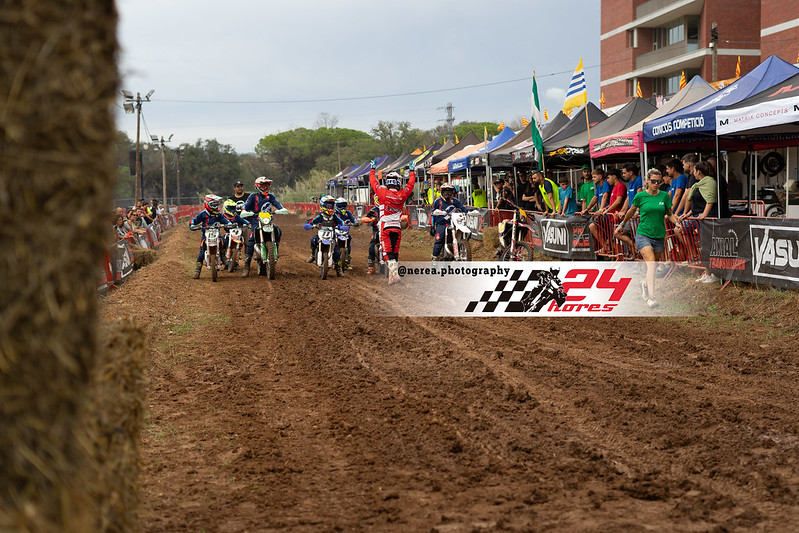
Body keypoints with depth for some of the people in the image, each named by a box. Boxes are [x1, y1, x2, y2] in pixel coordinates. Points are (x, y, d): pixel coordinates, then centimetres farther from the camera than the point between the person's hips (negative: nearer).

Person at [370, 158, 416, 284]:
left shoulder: (383, 193, -7)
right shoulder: (402, 195, -1)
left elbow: (373, 182, 8)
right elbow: (410, 184, 16)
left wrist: (373, 169, 24)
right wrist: (412, 171, 31)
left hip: (385, 226, -3)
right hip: (397, 227, 3)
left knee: (388, 251, -7)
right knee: (395, 251, 12)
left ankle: (394, 273, -25)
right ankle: (392, 275, 16)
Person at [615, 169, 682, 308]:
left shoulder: (665, 196, 3)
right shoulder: (640, 196, -3)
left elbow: (669, 213, 13)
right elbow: (631, 211, 14)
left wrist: (676, 223, -6)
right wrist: (621, 225, 23)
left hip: (659, 236, 4)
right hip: (643, 235, -4)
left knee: (654, 266, 12)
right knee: (651, 263, -21)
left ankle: (645, 283, 46)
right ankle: (651, 297, -27)